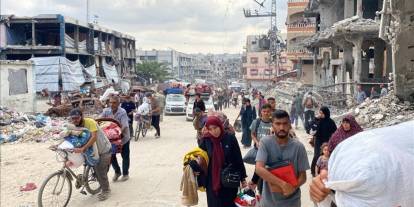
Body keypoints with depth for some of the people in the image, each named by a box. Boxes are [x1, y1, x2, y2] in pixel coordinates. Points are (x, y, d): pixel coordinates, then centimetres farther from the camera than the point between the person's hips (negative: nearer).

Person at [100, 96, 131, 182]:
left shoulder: (122, 112, -24)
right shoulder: (106, 111, -11)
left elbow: (125, 126, -31)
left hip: (123, 137, -4)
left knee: (125, 156, 9)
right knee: (111, 155, 8)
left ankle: (125, 173, 26)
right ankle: (117, 172, 29)